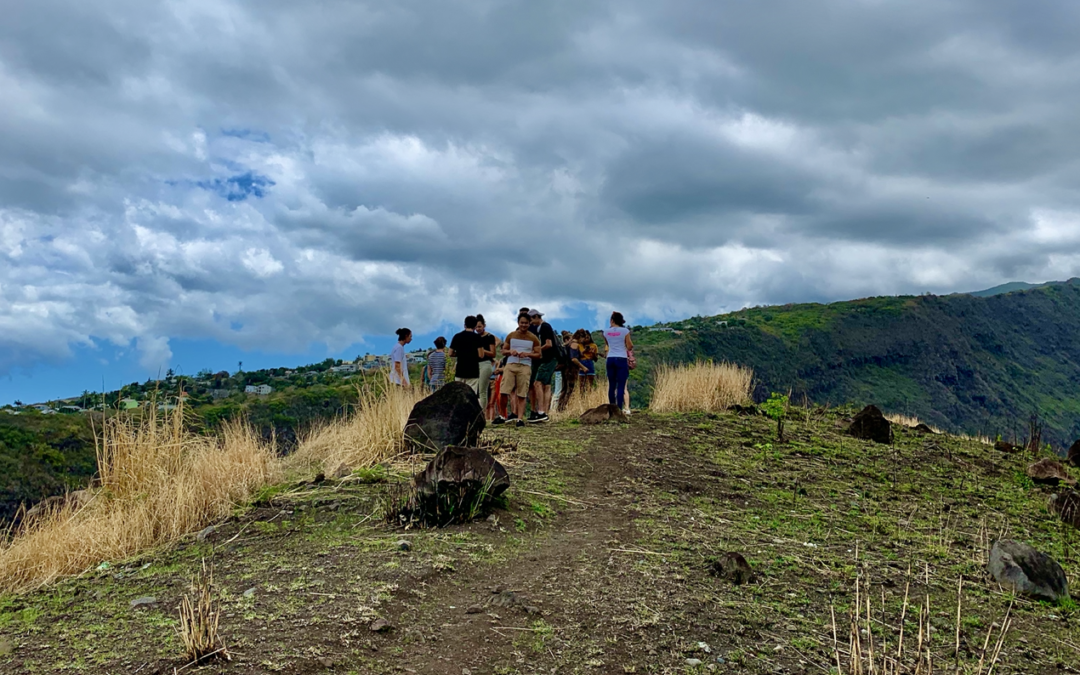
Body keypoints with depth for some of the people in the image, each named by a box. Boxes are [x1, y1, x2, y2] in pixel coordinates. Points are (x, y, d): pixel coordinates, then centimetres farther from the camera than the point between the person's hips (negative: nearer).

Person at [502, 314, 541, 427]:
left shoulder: (533, 338, 6)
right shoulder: (511, 336, 11)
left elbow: (538, 355, 5)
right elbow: (503, 350, 15)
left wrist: (527, 354, -14)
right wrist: (510, 351, -8)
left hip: (525, 366, -1)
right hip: (510, 365, 2)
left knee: (522, 394, -2)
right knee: (507, 389, -15)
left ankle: (520, 418, 0)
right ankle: (514, 412, -5)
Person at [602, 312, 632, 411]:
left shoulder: (606, 332, 4)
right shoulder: (625, 331, -4)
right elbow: (629, 346, -3)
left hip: (610, 359, 3)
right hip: (621, 359, -3)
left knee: (611, 386, 9)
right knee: (621, 386, -3)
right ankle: (619, 409, -9)